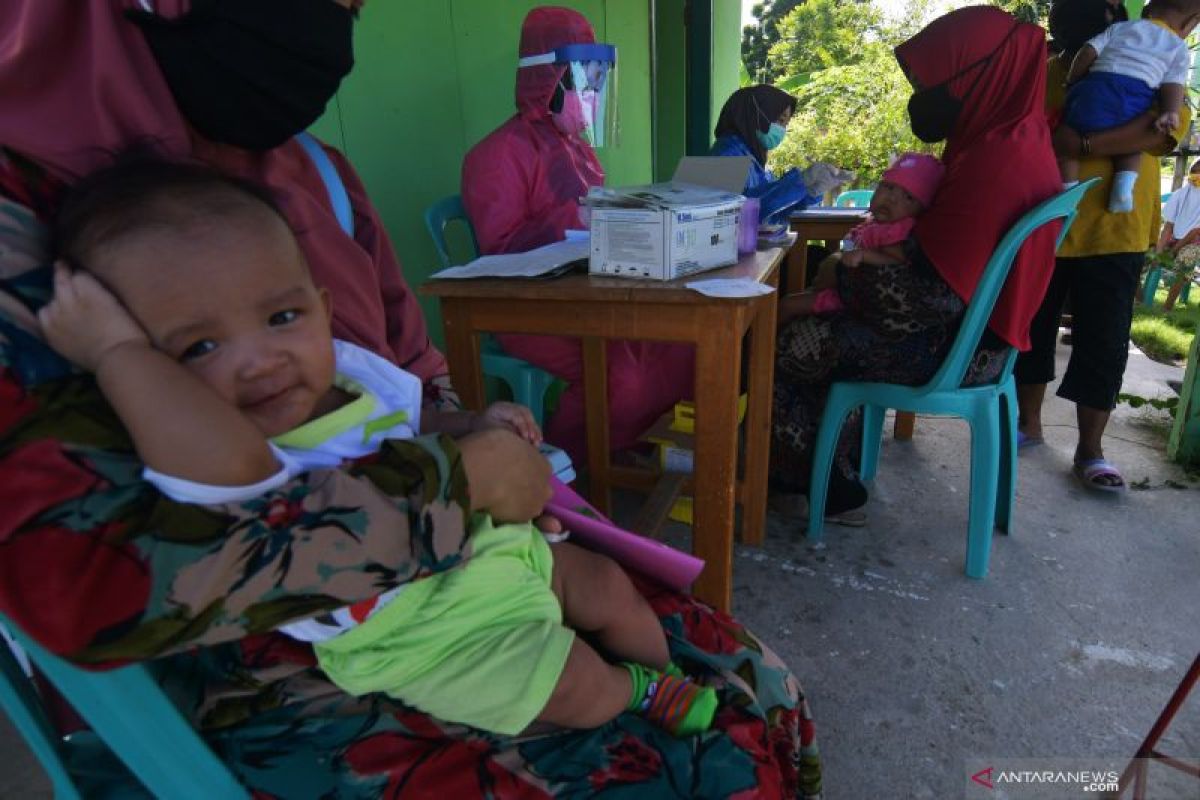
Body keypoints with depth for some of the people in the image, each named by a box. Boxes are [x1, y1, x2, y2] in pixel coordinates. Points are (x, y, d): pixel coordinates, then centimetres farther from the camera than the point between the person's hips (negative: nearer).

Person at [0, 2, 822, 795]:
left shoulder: (318, 175, 3)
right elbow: (72, 568, -25)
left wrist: (480, 441, -9)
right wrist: (452, 482, -24)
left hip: (461, 568, 6)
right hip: (267, 674, -5)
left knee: (751, 689, 3)